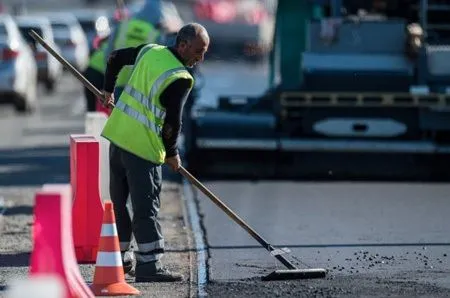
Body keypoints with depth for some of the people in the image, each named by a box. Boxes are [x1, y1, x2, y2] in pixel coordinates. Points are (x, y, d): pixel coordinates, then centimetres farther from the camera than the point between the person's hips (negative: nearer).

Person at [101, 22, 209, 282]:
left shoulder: (149, 51, 6)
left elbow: (115, 58, 20)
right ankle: (149, 265, -7)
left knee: (118, 200, 16)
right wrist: (172, 153, 3)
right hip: (143, 145, -8)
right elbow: (173, 122, -14)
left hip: (118, 132, 8)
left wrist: (109, 89, 37)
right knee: (146, 205, -6)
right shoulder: (180, 79, -16)